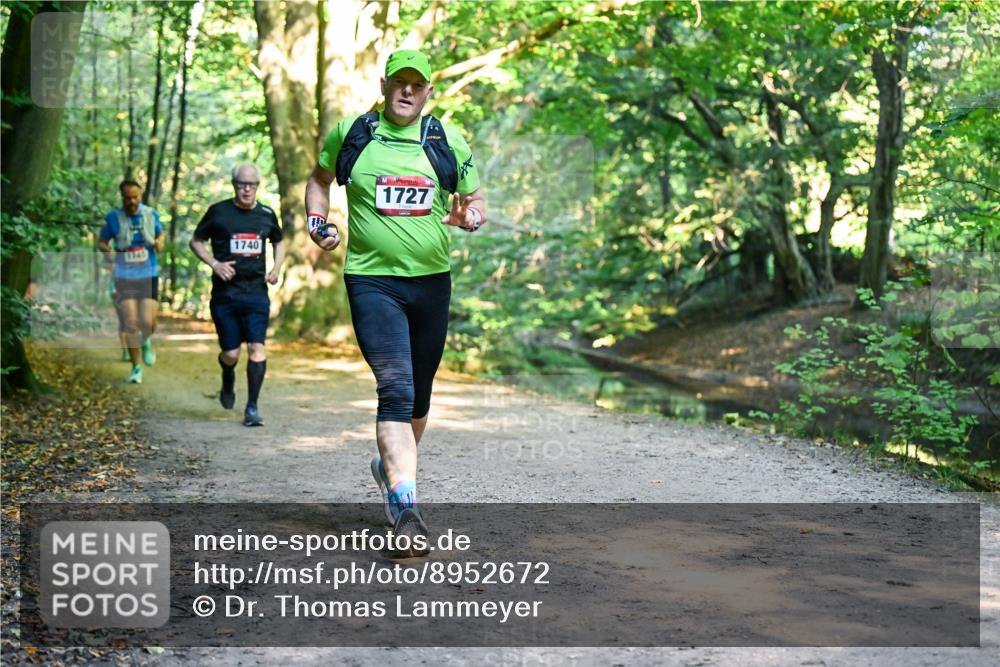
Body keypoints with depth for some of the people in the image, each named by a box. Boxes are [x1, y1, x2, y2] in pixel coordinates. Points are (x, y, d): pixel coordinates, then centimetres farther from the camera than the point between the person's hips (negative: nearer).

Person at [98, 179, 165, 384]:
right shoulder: (113, 218, -4)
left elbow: (160, 234, 17)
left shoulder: (151, 214, -1)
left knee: (148, 322, -10)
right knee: (130, 324, -3)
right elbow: (101, 241, 7)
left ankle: (147, 342, 27)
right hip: (124, 277, 0)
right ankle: (136, 367, 11)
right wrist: (107, 250, -15)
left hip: (148, 275, 0)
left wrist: (159, 243, -6)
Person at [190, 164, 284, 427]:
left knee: (256, 346, -11)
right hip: (225, 294, -1)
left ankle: (252, 407, -2)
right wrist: (214, 264, -9)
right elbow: (196, 241, 7)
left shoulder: (267, 215, 7)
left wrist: (276, 268, 8)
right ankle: (228, 382, 37)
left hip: (257, 293, 1)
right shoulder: (218, 212, -1)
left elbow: (278, 242, 25)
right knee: (230, 353, 1)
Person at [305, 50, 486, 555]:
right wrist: (317, 221, 2)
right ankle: (405, 508, -22)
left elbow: (477, 202, 13)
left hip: (432, 281, 3)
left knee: (419, 393, 15)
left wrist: (469, 216, -11)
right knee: (395, 389, -18)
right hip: (371, 280, -3)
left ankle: (390, 466, 43)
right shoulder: (351, 133, 3)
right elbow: (319, 179, 20)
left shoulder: (448, 142, 6)